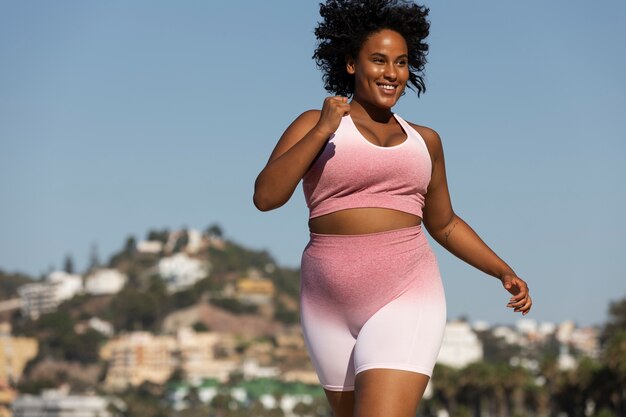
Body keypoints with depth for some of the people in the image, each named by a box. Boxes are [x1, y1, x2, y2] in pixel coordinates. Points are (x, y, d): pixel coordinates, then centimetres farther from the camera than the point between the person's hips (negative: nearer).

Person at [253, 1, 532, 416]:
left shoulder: (423, 140, 14)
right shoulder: (314, 126, 4)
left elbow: (444, 225, 25)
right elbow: (265, 196, -11)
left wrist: (505, 272, 14)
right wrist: (322, 131, -17)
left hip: (405, 298, 0)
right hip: (332, 306, 0)